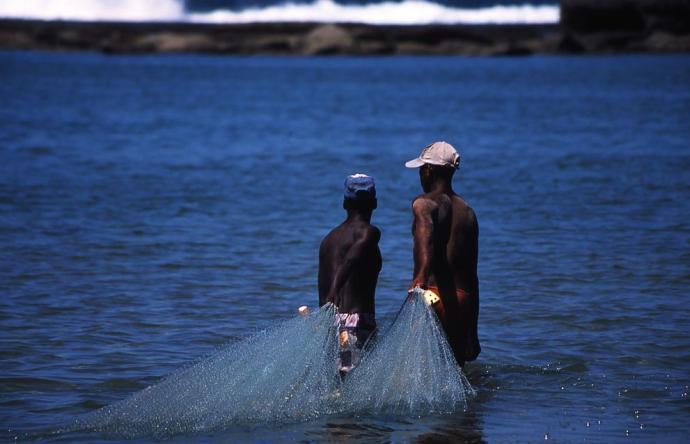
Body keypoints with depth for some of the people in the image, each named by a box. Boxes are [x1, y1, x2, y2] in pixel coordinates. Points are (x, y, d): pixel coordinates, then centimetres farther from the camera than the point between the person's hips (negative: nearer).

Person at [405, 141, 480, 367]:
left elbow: (426, 232, -26)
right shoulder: (467, 212, 18)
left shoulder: (423, 203, -1)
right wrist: (472, 331, 24)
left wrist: (421, 275, -43)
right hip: (461, 302, 6)